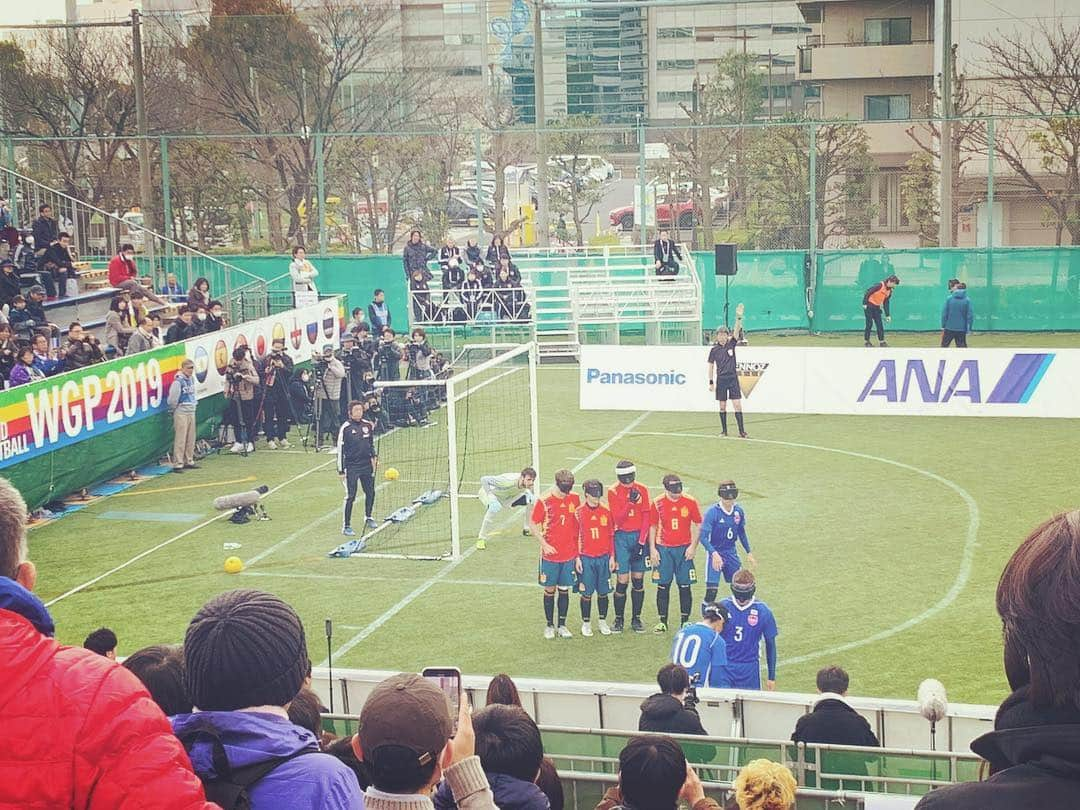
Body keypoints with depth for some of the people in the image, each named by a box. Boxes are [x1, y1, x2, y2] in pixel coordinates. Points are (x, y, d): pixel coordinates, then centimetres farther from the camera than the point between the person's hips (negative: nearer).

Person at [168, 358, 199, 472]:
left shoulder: (192, 379, 8)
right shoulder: (178, 381, -15)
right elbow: (173, 399, -13)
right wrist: (173, 411, -1)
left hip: (191, 412, 7)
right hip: (181, 413, -7)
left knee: (191, 438, 11)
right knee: (180, 439, -6)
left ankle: (189, 461, 20)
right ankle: (178, 464, -4)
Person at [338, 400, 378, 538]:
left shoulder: (368, 425, 4)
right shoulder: (345, 428, -10)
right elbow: (340, 450, -7)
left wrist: (374, 456, 3)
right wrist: (341, 471, -9)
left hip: (367, 465, 5)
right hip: (351, 467, -5)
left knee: (370, 492, 12)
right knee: (350, 496, -6)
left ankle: (368, 518, 35)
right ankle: (346, 526, 3)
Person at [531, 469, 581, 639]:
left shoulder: (575, 499, 1)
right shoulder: (544, 502, -10)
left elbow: (579, 524, 10)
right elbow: (534, 526, -2)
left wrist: (578, 551, 6)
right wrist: (544, 545, -11)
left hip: (569, 554, 3)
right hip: (550, 555, -3)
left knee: (564, 590, 8)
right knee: (549, 590, 5)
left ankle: (562, 626, 17)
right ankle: (549, 626, 17)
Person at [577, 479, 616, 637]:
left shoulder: (606, 512, 4)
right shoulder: (579, 513, -2)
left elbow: (611, 536, 8)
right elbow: (576, 537, 0)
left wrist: (612, 557, 5)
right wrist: (577, 558, -4)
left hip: (603, 558, 2)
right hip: (586, 559, -2)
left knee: (603, 592, 7)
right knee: (586, 593, 2)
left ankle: (602, 622, 20)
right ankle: (586, 623, 13)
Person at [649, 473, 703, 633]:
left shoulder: (690, 502, -4)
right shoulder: (658, 504, -3)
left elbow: (698, 525, 2)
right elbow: (653, 527, 5)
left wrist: (693, 546, -4)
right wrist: (652, 549, 0)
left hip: (684, 549, 0)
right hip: (663, 549, 0)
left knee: (685, 586, 2)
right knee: (663, 586, 2)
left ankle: (685, 621, 12)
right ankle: (662, 621, 10)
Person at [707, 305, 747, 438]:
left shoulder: (731, 344, 2)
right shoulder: (714, 350, 2)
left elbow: (737, 331, -13)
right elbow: (711, 367, 7)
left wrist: (739, 317, -26)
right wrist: (711, 382, 2)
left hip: (733, 378, -1)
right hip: (721, 380, 1)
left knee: (737, 405, -7)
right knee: (722, 406, 6)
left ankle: (742, 431, -7)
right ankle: (724, 430, 15)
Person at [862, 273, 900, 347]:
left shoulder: (889, 291, 6)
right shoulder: (879, 285, -18)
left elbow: (886, 303, 12)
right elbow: (868, 292, -18)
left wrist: (887, 315, 9)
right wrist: (864, 303, -20)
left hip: (877, 308, 7)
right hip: (869, 306, -7)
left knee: (879, 324, 2)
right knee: (869, 323, -7)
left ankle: (881, 341, 6)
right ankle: (866, 341, 3)